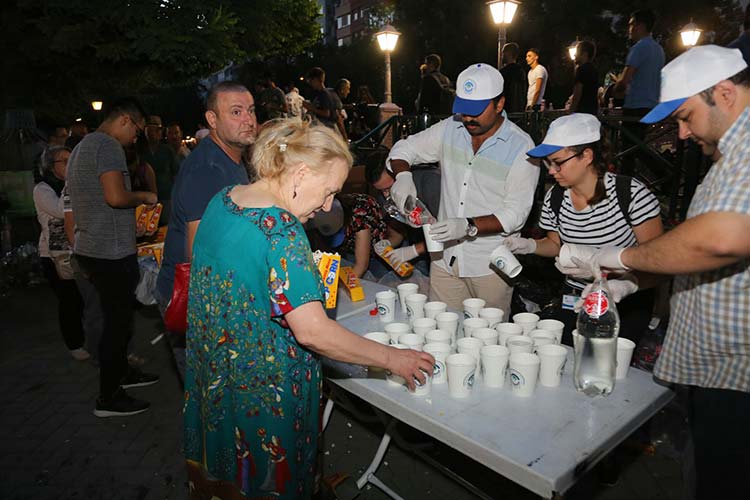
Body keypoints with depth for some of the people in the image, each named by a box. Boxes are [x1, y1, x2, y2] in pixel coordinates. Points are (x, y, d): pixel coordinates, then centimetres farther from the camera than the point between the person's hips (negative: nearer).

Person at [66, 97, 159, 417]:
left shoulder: (82, 146, 19)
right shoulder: (108, 145, -14)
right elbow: (115, 196, -25)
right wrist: (144, 197, -8)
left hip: (90, 249, 10)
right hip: (112, 253, -10)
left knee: (117, 317, 22)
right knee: (118, 322, 0)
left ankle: (121, 373, 37)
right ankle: (108, 399, 10)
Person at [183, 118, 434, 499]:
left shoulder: (222, 199, -1)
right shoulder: (281, 231, -28)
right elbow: (312, 331, -31)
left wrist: (305, 275, 10)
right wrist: (392, 358, -21)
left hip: (208, 371, 8)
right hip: (261, 387, -8)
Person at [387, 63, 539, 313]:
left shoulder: (521, 146, -10)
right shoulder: (450, 129, 2)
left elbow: (516, 212, -14)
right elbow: (404, 149, 11)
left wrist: (468, 226, -28)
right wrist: (402, 175, -12)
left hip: (490, 264, -3)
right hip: (445, 257, 3)